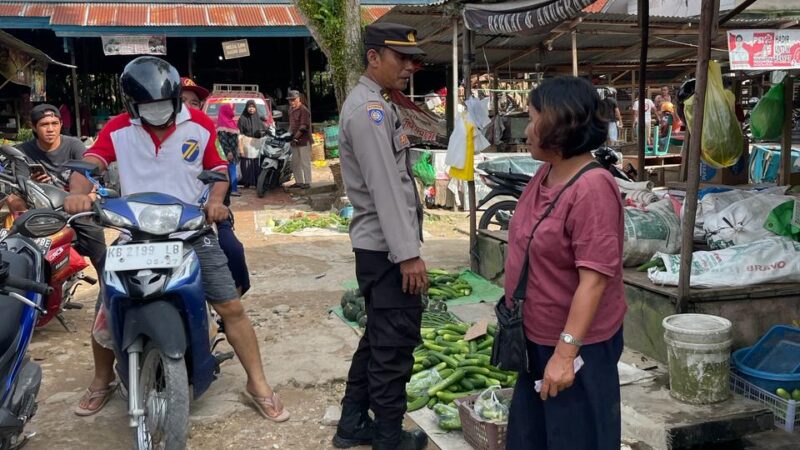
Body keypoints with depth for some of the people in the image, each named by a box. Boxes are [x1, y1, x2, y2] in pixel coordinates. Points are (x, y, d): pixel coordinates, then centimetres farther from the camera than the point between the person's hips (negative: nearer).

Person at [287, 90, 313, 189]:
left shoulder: (304, 110, -12)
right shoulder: (291, 110, 15)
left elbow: (303, 126, -19)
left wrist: (296, 137, -24)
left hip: (303, 140, -9)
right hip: (294, 141, 9)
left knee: (305, 162, -5)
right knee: (295, 163, 13)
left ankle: (307, 182, 0)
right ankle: (298, 181, 22)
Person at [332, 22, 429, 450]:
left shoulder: (373, 104, 17)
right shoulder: (370, 108, -16)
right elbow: (385, 188, -23)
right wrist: (408, 254, -24)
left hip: (378, 244, 11)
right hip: (386, 246, -11)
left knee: (378, 337, 18)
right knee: (394, 342, -1)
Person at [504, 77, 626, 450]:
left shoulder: (592, 188, -24)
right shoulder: (545, 173, 3)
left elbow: (594, 279, -27)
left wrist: (565, 351, -27)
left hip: (576, 343, -9)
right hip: (536, 337, 9)